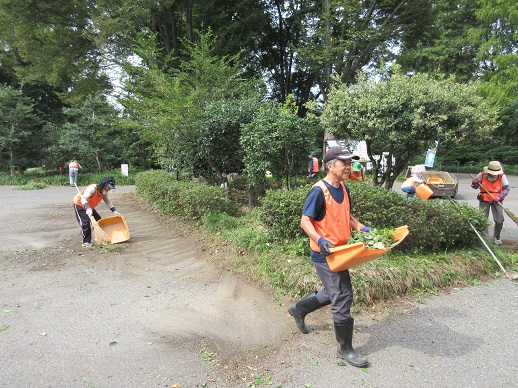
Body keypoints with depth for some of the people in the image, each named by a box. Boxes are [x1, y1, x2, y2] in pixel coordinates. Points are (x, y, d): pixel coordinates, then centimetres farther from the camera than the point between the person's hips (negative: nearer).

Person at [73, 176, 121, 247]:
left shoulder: (104, 192, -8)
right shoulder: (92, 188, -34)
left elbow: (108, 202, 3)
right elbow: (83, 199, -44)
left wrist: (114, 211, -8)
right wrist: (88, 209, -59)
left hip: (90, 207, 9)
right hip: (79, 204, -9)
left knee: (98, 220, 6)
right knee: (85, 222, -20)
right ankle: (86, 242, -12)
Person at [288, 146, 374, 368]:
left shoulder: (343, 189, 8)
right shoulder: (319, 191, -19)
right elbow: (305, 221, -20)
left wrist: (360, 228, 2)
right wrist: (320, 240, -35)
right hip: (324, 253, -9)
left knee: (333, 293, 23)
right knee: (343, 297, -2)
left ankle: (298, 309, 44)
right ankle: (345, 349, 17)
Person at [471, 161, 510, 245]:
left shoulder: (502, 176, -10)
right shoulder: (482, 175, -10)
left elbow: (506, 189, -4)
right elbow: (475, 186, 3)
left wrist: (499, 197, -19)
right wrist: (475, 183, -21)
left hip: (496, 200, 0)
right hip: (484, 200, 0)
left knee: (499, 220, 0)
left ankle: (496, 236, 24)